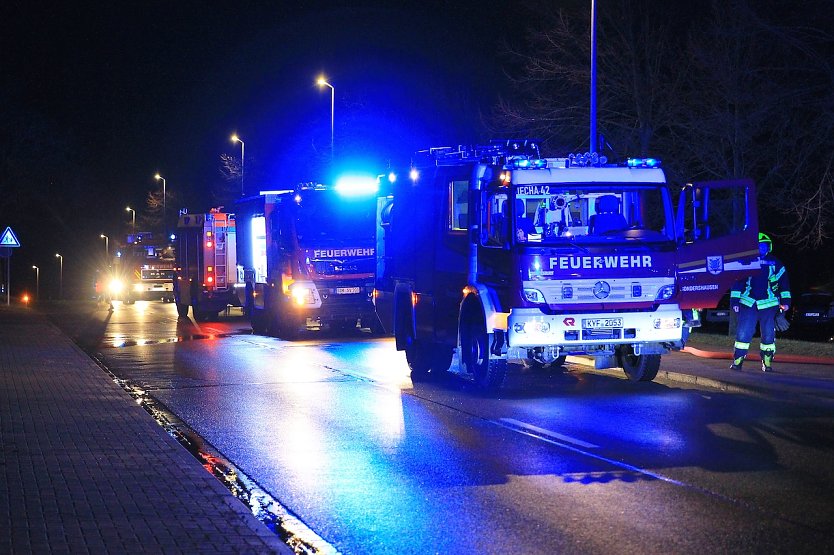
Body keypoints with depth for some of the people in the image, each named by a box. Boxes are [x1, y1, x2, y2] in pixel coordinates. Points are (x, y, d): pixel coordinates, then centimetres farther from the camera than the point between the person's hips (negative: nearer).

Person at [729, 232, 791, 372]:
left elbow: (784, 282, 12)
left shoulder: (775, 263, 9)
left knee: (768, 334, 2)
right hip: (748, 303, 0)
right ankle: (737, 361, -1)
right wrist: (734, 301, 6)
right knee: (743, 332, -7)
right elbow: (737, 282, 11)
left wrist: (785, 301, 6)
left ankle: (767, 362, 11)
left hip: (769, 304, 0)